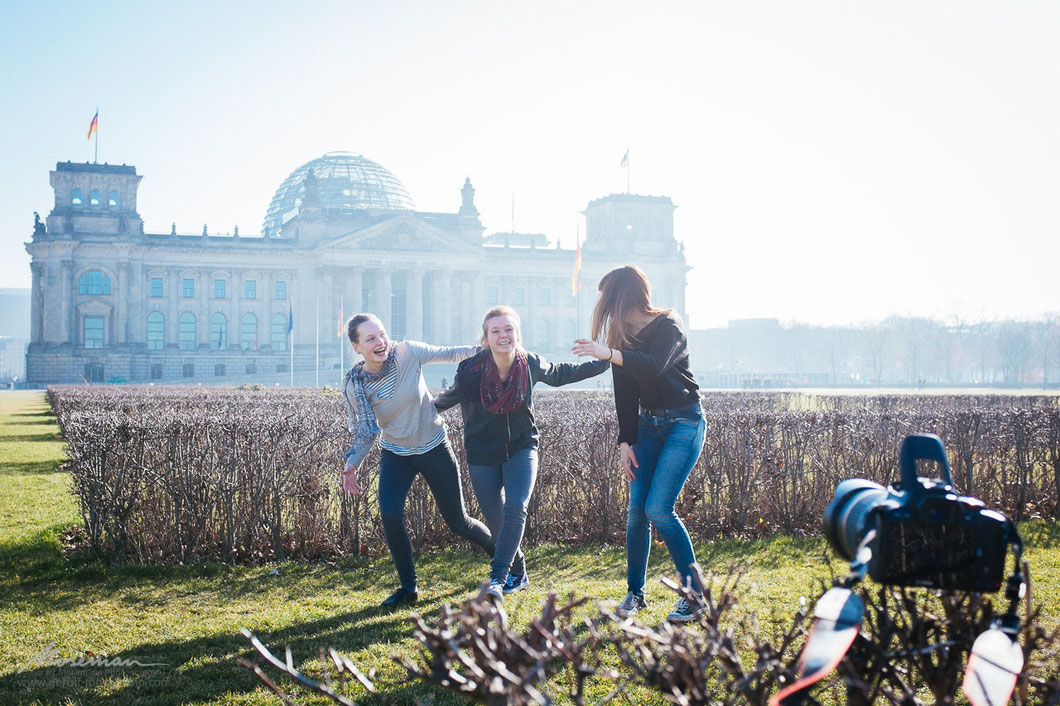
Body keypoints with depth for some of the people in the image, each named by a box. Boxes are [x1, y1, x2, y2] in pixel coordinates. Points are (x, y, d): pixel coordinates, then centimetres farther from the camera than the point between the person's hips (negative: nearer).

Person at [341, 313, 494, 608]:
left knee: (458, 521, 6)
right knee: (390, 514, -22)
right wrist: (351, 464, -18)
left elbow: (450, 354, -5)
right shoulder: (355, 384, -14)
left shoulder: (407, 352, -17)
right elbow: (367, 431, -5)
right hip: (396, 455, 1)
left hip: (435, 449, -1)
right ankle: (408, 588, -1)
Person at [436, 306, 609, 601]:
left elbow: (561, 373, 11)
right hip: (482, 455, 0)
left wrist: (603, 362, 15)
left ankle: (498, 578, -17)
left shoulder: (530, 364, -11)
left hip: (521, 447, 1)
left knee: (515, 509, -21)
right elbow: (447, 399, 2)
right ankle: (518, 574, 26)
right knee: (496, 520, 2)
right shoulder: (471, 371, -20)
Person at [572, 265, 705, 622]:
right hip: (647, 423, 6)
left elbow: (654, 366, -32)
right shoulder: (623, 335, 6)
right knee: (636, 510, -1)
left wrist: (608, 354, -44)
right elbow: (625, 394, 6)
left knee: (658, 509, -15)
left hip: (684, 422, -6)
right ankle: (635, 592, 12)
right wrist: (625, 441, -1)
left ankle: (695, 594, -3)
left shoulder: (667, 325, -12)